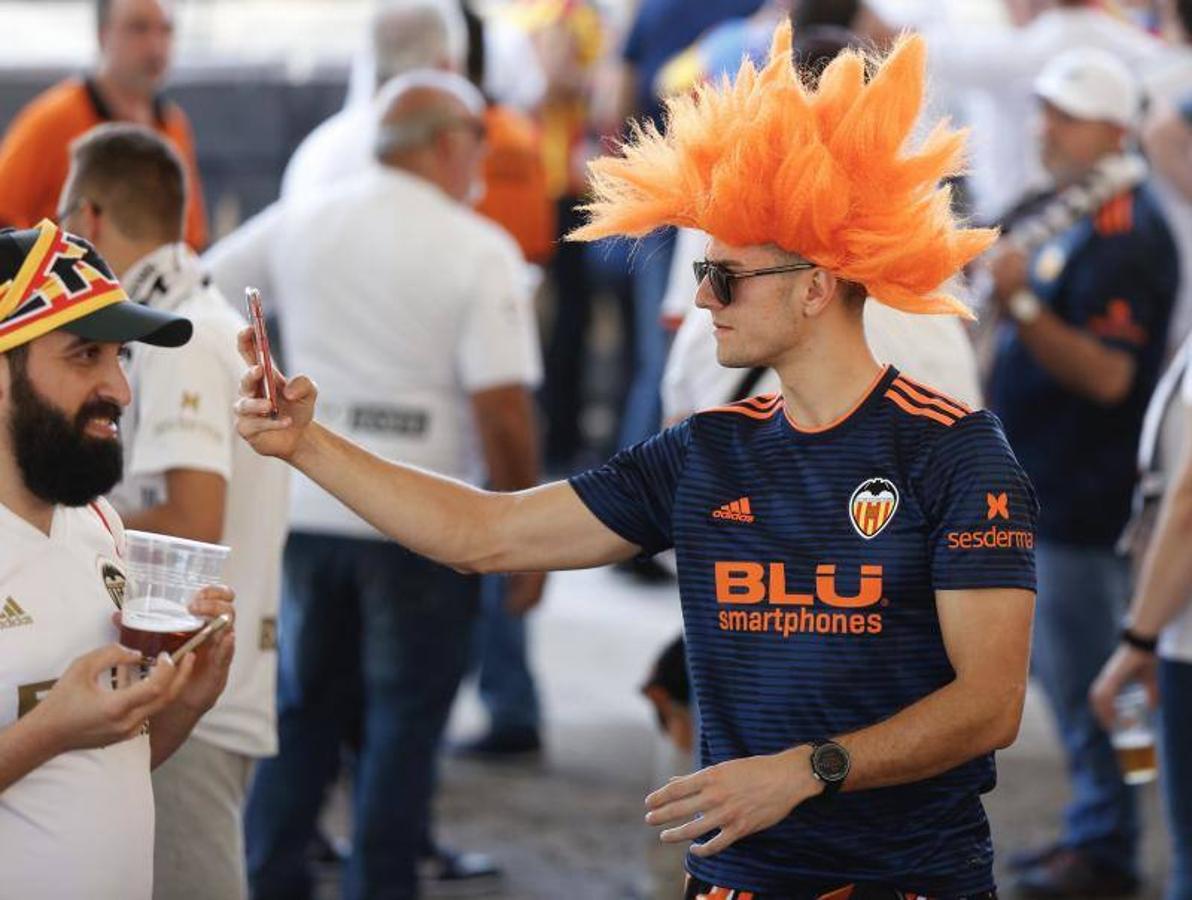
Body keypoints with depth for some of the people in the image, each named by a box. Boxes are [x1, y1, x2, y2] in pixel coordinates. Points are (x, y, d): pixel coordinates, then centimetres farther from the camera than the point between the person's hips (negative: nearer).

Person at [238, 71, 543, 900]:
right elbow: (502, 410, -16)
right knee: (405, 719, 6)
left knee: (305, 706, 17)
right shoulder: (478, 251, -13)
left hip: (307, 509, 5)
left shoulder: (302, 226, 3)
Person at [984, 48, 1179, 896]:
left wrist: (1022, 303, -33)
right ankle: (1093, 826, 30)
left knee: (1083, 673, -2)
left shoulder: (1127, 238, -19)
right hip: (1038, 483, 10)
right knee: (1059, 666, 18)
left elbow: (1108, 373, -26)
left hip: (1087, 495, -10)